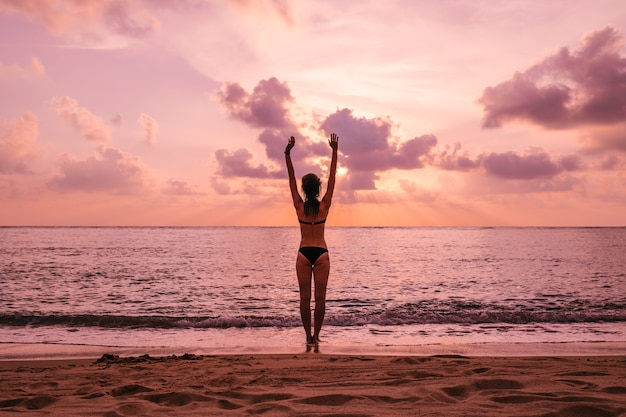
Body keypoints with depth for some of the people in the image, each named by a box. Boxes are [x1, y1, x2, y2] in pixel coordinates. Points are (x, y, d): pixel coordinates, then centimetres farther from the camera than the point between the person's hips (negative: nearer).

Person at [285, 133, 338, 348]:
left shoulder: (299, 206, -4)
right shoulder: (324, 205, -4)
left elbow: (291, 180, -3)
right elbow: (332, 179, -2)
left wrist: (288, 154, -5)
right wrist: (334, 152, -1)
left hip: (304, 253, 0)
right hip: (321, 253, 0)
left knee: (305, 297, 5)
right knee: (320, 297, 4)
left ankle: (308, 336, 7)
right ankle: (316, 336, 7)